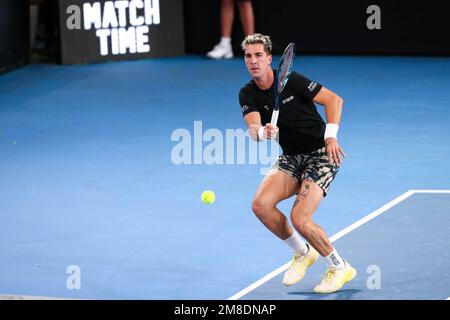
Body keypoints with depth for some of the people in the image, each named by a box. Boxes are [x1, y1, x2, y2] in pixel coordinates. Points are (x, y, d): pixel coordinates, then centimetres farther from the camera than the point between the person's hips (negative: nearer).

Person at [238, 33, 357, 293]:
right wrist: (263, 132, -40)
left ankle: (340, 267, 3)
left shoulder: (291, 80, -15)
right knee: (261, 205, -15)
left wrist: (331, 135, -23)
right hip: (291, 157, 6)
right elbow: (253, 130, -17)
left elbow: (334, 99, -13)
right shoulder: (248, 94, -2)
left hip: (321, 154, -6)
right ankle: (302, 253, 9)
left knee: (300, 219, -19)